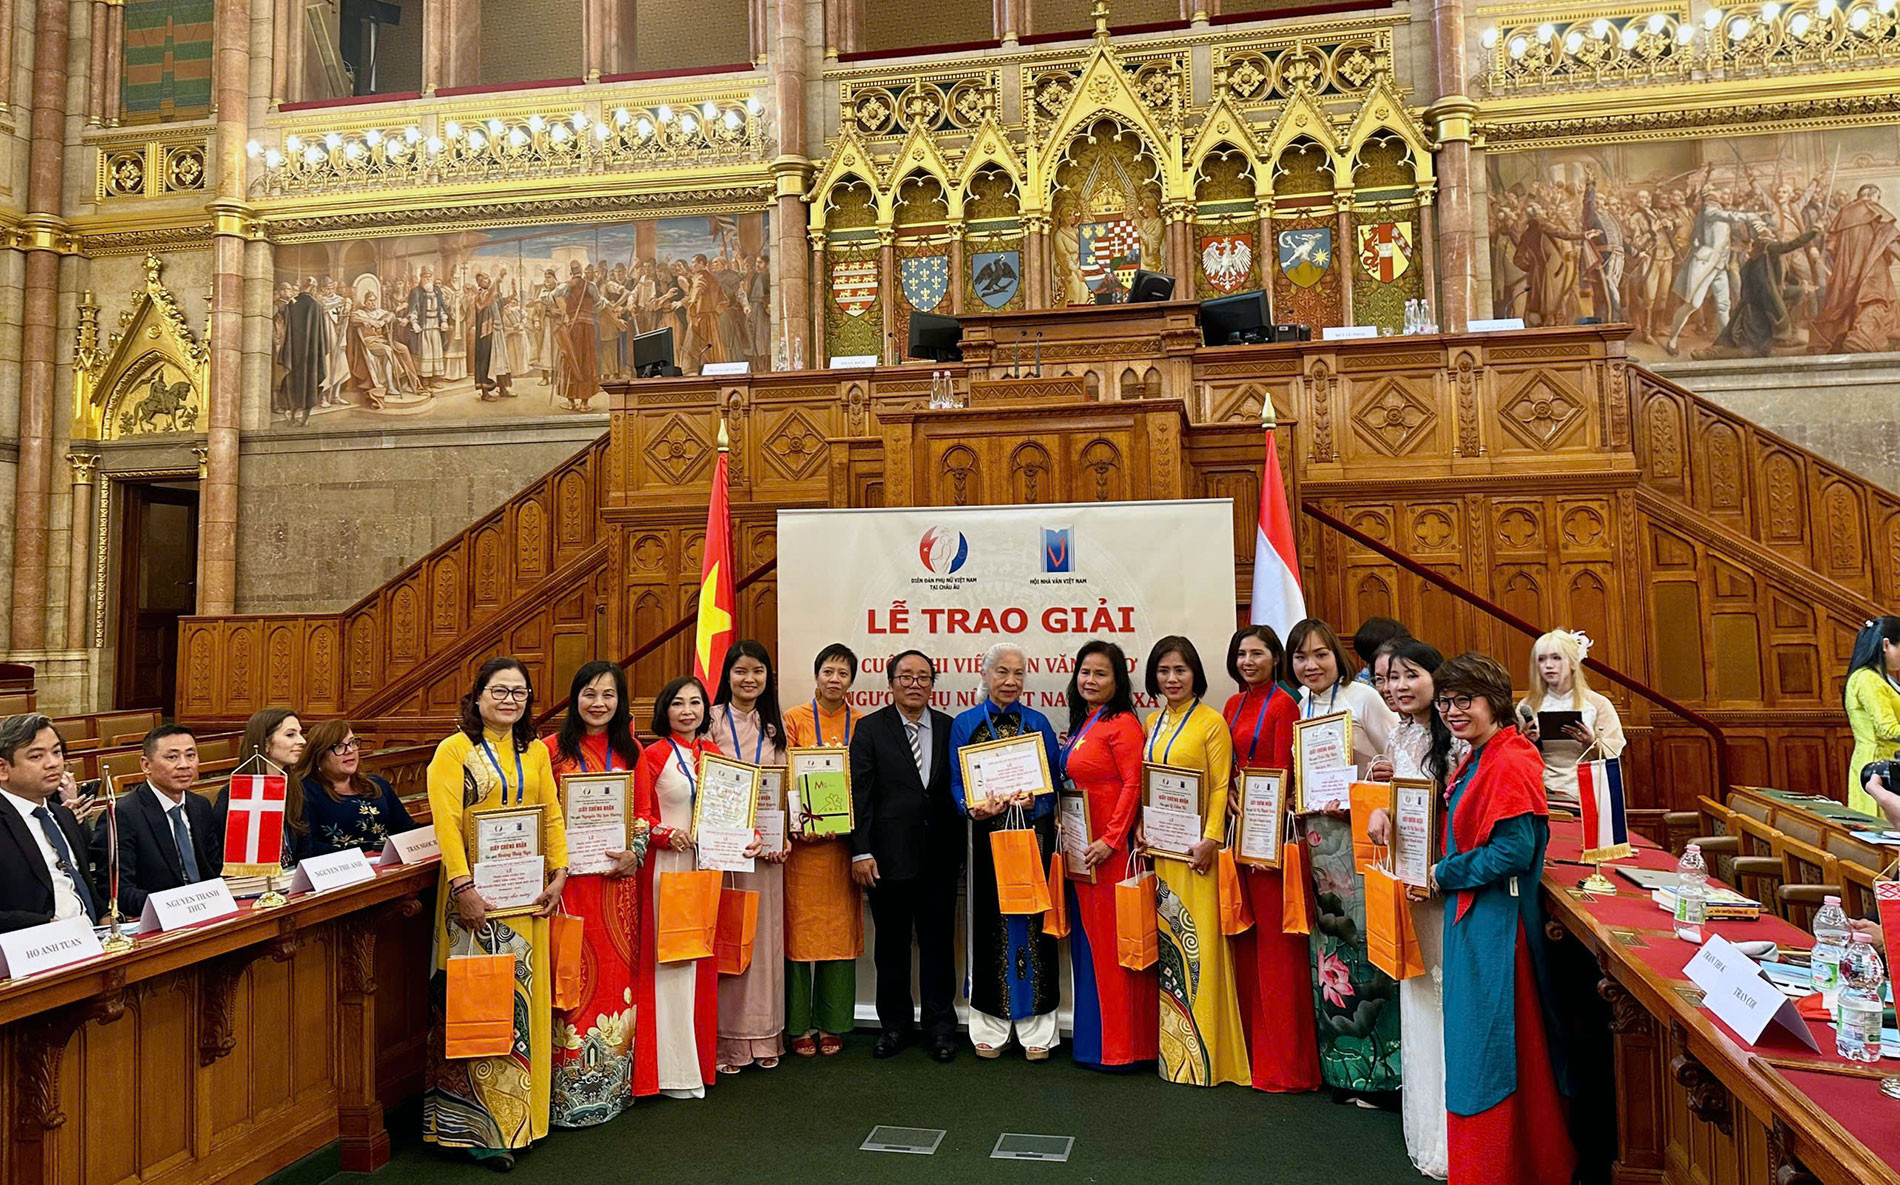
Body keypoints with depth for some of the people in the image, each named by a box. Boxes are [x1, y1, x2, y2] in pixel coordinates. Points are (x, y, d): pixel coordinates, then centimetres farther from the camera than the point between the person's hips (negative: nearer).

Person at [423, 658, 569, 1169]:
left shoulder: (535, 752, 12)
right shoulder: (453, 751, -3)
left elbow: (553, 817, 11)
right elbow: (446, 823, -12)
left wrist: (558, 875, 1)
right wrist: (463, 887, -19)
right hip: (476, 894, -5)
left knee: (523, 998, 9)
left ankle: (517, 1116, 20)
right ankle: (479, 1125, 7)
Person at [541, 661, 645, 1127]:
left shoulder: (630, 752, 10)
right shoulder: (552, 749, -1)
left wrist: (634, 852, -6)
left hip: (618, 878, 3)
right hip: (569, 878, -3)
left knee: (617, 969, 8)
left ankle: (614, 1083, 21)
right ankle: (572, 1089, 7)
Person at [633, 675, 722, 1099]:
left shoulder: (714, 754, 11)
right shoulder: (653, 755, -3)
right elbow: (640, 815, -6)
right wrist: (668, 834, -23)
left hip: (707, 865, 5)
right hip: (667, 865, -5)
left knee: (701, 958, 11)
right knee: (668, 958, -2)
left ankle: (699, 1055, 22)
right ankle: (673, 1068, 7)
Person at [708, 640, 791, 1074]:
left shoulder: (773, 725, 12)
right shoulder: (712, 720, -2)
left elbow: (784, 786, 12)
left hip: (766, 842, 4)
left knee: (765, 932, 8)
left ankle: (764, 1036, 18)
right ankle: (727, 1039, 8)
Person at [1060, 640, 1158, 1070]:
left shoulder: (1123, 723, -9)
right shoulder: (1080, 725, 16)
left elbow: (1133, 785, -16)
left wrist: (1111, 840, -20)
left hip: (1111, 849, -9)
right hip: (1079, 848, 9)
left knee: (1112, 940, -3)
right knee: (1087, 939, 13)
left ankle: (1120, 1045, 7)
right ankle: (1094, 1038, 23)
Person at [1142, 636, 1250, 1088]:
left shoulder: (1212, 722, -4)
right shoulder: (1152, 723, 13)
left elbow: (1221, 787, -8)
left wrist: (1211, 839, -16)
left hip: (1194, 845, -6)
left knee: (1198, 941, -5)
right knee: (1164, 941, 9)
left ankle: (1204, 1054, 4)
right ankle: (1170, 1047, 18)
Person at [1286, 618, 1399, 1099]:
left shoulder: (1362, 698, -5)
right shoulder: (1295, 707, 11)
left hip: (1359, 837, -5)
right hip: (1315, 838, 5)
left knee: (1362, 936, -5)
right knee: (1327, 941, 8)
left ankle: (1379, 1064, 8)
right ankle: (1341, 1063, 20)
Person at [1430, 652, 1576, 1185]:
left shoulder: (1510, 765, -19)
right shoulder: (1477, 761, 11)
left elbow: (1513, 851, -24)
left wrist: (1445, 874, -14)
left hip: (1497, 922, -10)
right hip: (1473, 919, 10)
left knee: (1490, 1053, 2)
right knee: (1475, 1046, 18)